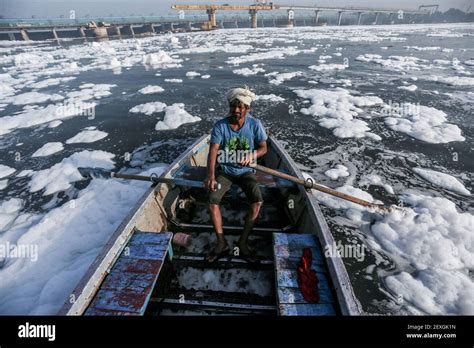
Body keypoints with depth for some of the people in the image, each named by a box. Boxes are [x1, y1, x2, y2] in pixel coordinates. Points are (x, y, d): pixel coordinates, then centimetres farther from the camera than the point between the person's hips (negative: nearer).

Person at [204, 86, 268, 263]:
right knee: (212, 200, -21)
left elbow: (263, 147, -3)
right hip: (224, 170, 0)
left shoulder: (255, 124, -8)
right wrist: (211, 176, -34)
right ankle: (221, 243, -4)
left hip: (246, 171, 0)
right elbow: (213, 151, -19)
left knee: (258, 202, -22)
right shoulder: (220, 126, -11)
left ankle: (243, 243, -5)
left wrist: (251, 156, -25)